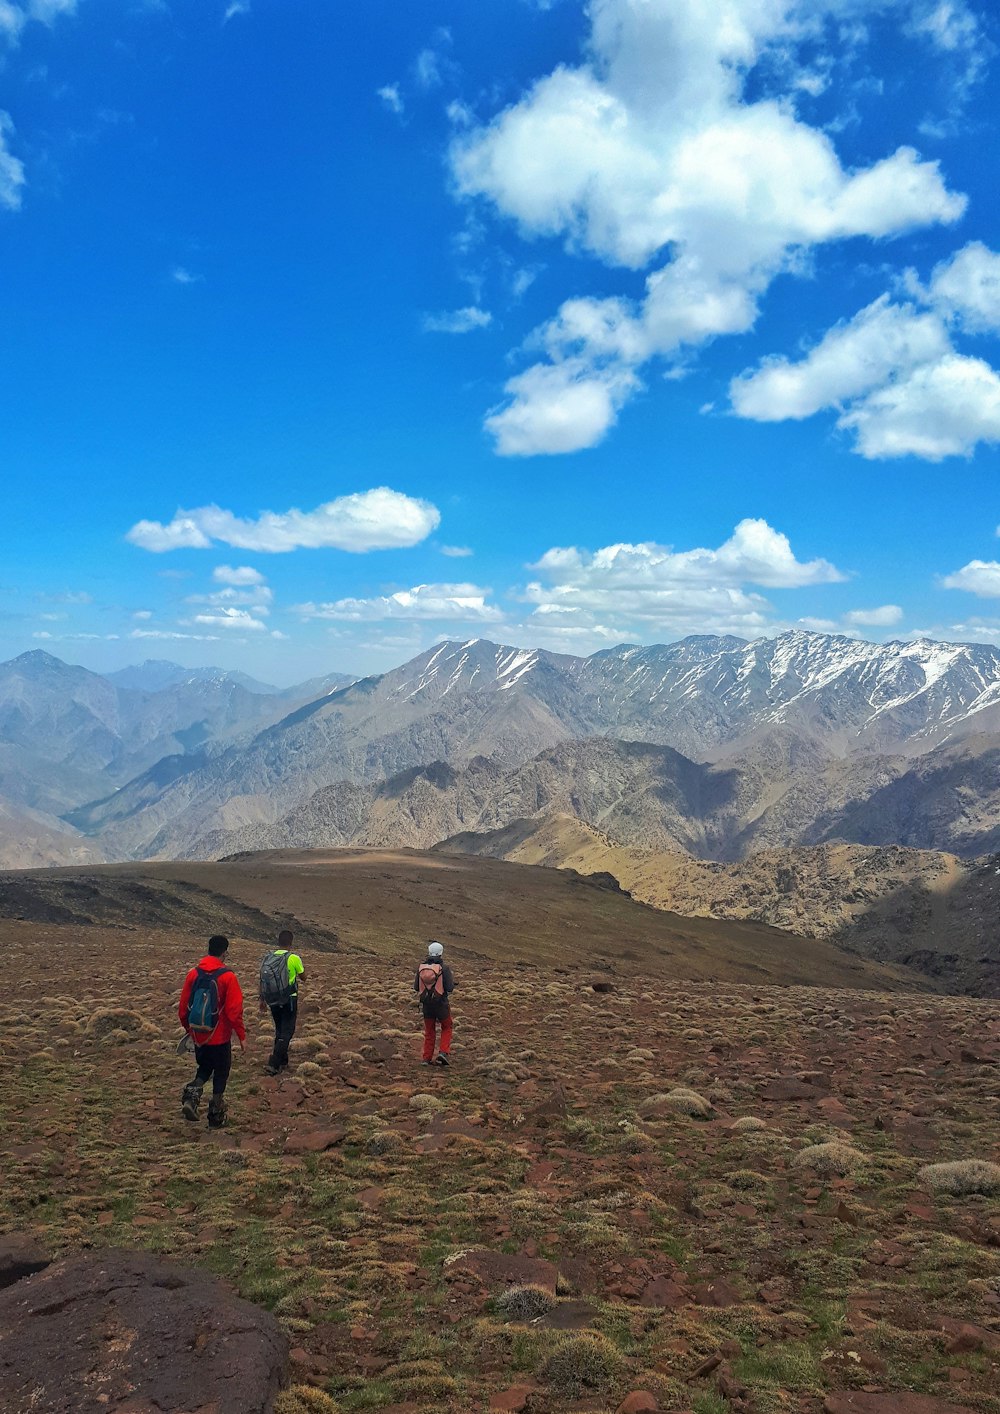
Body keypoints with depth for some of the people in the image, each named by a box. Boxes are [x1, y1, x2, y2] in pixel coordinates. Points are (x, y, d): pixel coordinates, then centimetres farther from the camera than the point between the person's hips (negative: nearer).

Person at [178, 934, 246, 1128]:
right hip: (220, 1037, -4)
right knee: (221, 1073, 13)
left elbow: (183, 1008, 4)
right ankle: (216, 1117, 18)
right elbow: (234, 1011, -16)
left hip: (198, 1036, 4)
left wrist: (189, 1029, 20)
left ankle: (191, 1095, -3)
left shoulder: (194, 974, -2)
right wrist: (242, 1036, -4)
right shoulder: (227, 977, -15)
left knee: (204, 1068, 24)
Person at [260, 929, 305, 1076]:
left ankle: (282, 1061, 30)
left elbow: (262, 981, 5)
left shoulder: (268, 958, -1)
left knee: (279, 1031, 21)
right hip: (289, 1000, -5)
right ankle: (273, 1064, -7)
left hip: (273, 1002, 5)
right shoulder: (293, 958, -15)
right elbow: (303, 976, -2)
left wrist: (262, 1000, 15)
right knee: (287, 1032, 2)